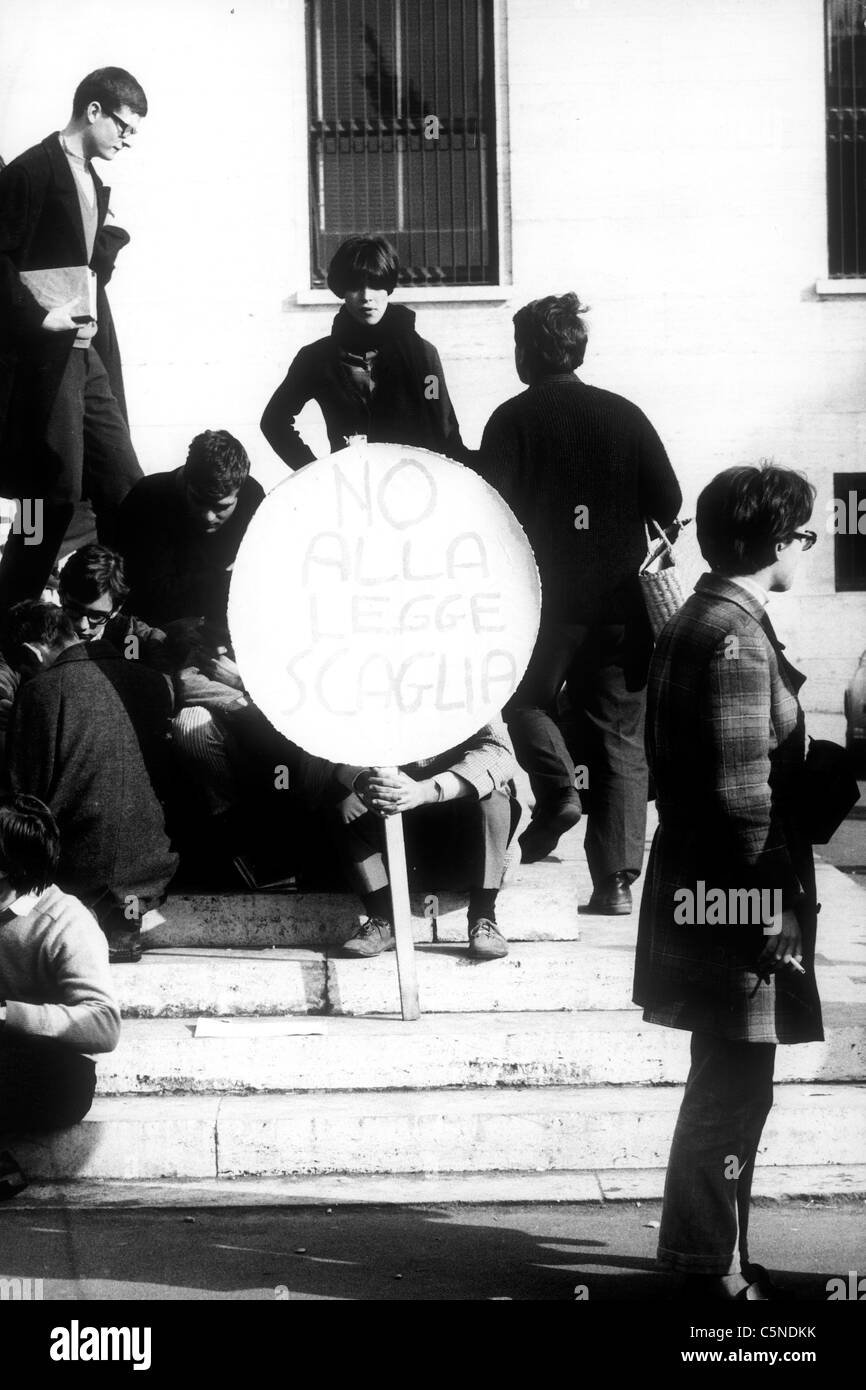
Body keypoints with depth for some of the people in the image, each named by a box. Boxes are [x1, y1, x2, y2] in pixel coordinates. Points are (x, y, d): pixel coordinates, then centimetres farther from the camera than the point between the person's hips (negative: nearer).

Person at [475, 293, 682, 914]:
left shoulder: (512, 420, -3)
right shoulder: (624, 415, 5)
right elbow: (668, 502, 4)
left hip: (545, 598, -2)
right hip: (623, 604, 2)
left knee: (524, 698, 23)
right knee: (620, 738, 6)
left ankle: (558, 790, -2)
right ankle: (617, 879, 1)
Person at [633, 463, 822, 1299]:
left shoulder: (695, 624, 13)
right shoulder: (733, 636, -18)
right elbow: (744, 791, -22)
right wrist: (766, 909, -17)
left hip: (696, 881, 10)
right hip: (735, 894, -10)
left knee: (724, 1081, 19)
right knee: (734, 1088, 0)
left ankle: (697, 1242, 30)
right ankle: (714, 1266, 9)